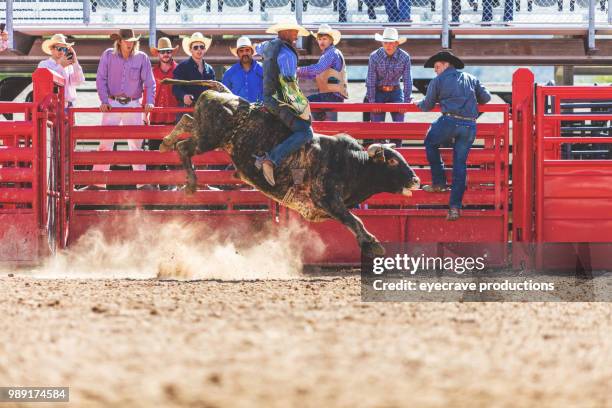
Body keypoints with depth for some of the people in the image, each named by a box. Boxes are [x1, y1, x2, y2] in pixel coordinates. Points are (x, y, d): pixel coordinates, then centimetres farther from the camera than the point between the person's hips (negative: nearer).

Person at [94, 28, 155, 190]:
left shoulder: (142, 58, 1)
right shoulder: (108, 56, 1)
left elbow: (150, 82, 1)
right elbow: (101, 79, 1)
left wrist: (149, 101, -14)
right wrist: (104, 100, -11)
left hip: (133, 104, 1)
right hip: (112, 104, -1)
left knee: (136, 143, 3)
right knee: (105, 143, -5)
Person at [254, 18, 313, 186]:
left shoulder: (268, 46, 13)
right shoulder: (287, 53, -16)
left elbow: (258, 48, 40)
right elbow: (288, 82, -21)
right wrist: (302, 104, -16)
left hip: (268, 98, 10)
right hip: (281, 101, -10)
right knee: (305, 132, -18)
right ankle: (271, 160, -29)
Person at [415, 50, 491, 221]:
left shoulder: (438, 81, 12)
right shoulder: (471, 79, 21)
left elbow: (427, 106, 17)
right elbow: (486, 97, 19)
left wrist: (419, 103, 40)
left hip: (449, 121, -3)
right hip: (470, 125, 4)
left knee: (431, 143, 25)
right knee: (460, 164, 8)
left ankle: (439, 182, 19)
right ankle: (455, 206, 2)